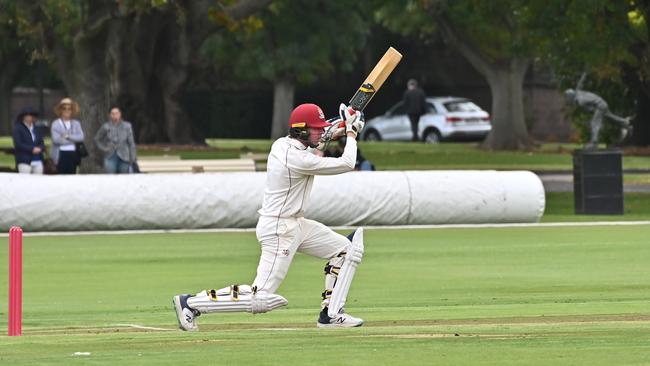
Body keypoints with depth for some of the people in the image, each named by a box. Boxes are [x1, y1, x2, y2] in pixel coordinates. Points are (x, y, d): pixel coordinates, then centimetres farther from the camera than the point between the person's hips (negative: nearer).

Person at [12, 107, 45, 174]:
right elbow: (18, 144, -9)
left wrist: (40, 148, -7)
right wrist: (32, 149, -14)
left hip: (38, 161, 5)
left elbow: (42, 143, 17)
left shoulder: (35, 129, 17)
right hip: (24, 161, -5)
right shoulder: (18, 128, 2)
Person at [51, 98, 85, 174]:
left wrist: (68, 136, -14)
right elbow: (56, 139, -13)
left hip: (73, 154, 3)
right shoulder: (56, 124, 1)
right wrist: (73, 140, -7)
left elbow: (81, 137, -4)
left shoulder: (76, 124, 11)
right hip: (61, 154, -3)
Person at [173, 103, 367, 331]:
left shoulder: (281, 145, 3)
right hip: (279, 230, -11)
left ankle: (330, 314, 12)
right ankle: (190, 303, -5)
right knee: (260, 299, -12)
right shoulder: (298, 160, -24)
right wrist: (351, 132, -2)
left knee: (346, 249, 12)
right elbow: (346, 164, -15)